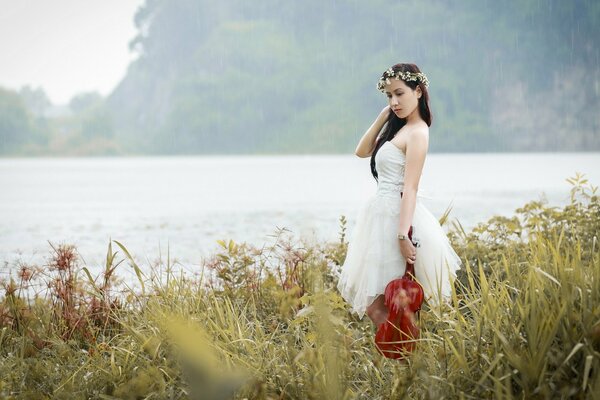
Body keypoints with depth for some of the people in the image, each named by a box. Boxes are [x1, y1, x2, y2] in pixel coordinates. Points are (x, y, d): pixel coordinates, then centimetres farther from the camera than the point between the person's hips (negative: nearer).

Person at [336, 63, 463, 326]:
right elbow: (362, 151, 19)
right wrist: (383, 117, 11)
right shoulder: (399, 128, 15)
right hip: (382, 212, 10)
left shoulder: (417, 133, -12)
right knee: (371, 299, 10)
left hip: (395, 216, -10)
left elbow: (410, 189, -19)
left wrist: (402, 236, -24)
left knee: (376, 303, -8)